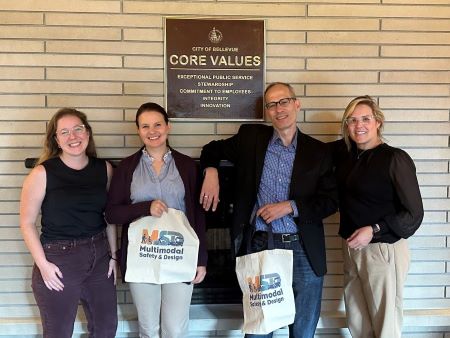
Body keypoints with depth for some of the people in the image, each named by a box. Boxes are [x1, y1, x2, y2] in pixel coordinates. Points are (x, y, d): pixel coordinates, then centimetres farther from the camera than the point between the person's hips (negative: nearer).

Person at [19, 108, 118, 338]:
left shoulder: (104, 169, 1)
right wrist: (43, 264, -11)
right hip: (58, 260, -4)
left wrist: (113, 255, 7)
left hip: (99, 256, 4)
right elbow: (27, 223, -6)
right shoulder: (42, 173, -11)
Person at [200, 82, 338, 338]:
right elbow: (214, 149, 18)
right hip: (259, 245, 0)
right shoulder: (250, 138, 3)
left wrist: (290, 206, -12)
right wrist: (211, 172, -2)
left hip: (304, 250, 1)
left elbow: (330, 201, 1)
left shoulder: (319, 151, 3)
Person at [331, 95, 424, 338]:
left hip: (383, 251, -6)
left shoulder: (395, 159, -13)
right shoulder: (344, 152, 4)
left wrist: (374, 230, -19)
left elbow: (413, 214, -11)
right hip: (351, 248, 6)